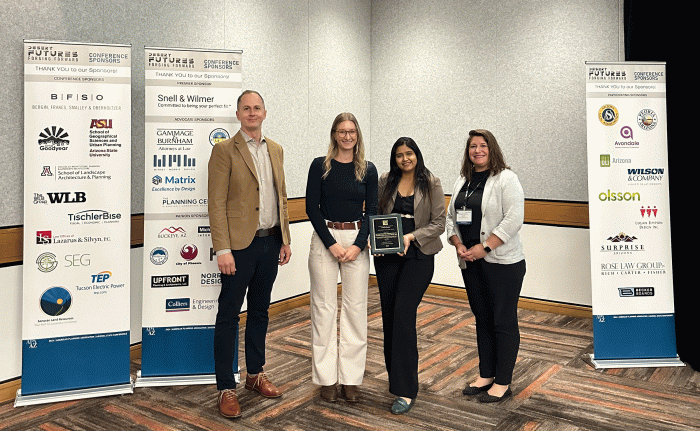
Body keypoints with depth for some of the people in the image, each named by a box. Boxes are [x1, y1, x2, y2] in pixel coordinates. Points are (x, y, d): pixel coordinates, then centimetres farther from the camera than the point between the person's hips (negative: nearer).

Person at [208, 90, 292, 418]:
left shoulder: (275, 150, 12)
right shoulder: (224, 151, -6)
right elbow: (216, 204, -11)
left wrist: (285, 240, 11)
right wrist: (223, 249, -17)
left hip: (270, 242, 6)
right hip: (240, 244, -6)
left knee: (260, 311, 16)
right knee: (228, 316, 3)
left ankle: (255, 375, 31)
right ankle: (226, 389, 13)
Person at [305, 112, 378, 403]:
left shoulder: (368, 170, 5)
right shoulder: (320, 166, 0)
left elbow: (371, 211, 4)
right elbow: (311, 208, -3)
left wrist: (358, 245, -9)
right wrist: (331, 244, -11)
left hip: (357, 240, 2)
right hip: (324, 239, -1)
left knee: (356, 307, 4)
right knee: (324, 307, 2)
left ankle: (351, 378, 15)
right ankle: (327, 378, 14)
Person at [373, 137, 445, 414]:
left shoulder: (431, 184, 1)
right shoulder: (385, 182, 9)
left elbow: (438, 223, -2)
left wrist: (411, 236, -16)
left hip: (418, 256, -4)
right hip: (387, 256, 4)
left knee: (403, 314, -13)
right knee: (388, 315, 8)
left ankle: (405, 390, -8)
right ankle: (395, 375, 27)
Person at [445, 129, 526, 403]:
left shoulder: (506, 179, -7)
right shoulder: (463, 182, 14)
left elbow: (513, 219, -16)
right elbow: (451, 218, 14)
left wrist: (484, 247, -19)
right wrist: (459, 246, -2)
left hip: (502, 262, -7)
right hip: (471, 263, 7)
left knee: (504, 321, 1)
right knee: (482, 320, 14)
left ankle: (502, 383, 11)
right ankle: (486, 376, 26)